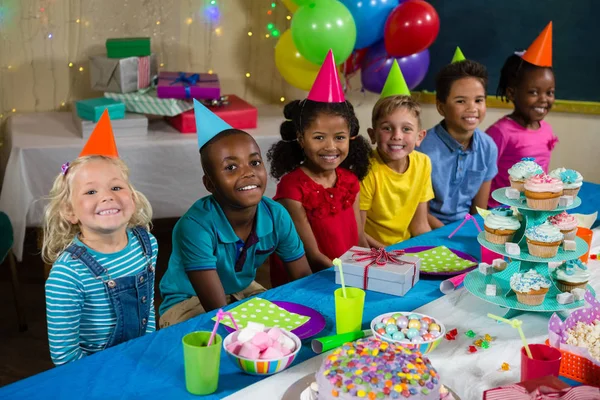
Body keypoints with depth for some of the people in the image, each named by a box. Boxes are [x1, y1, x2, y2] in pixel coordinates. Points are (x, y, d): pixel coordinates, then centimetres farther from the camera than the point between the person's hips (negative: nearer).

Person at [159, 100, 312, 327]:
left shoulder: (276, 216, -18)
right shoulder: (196, 227, -34)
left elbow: (304, 278, -7)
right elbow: (219, 311, -32)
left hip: (241, 292, 5)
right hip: (187, 303, -5)